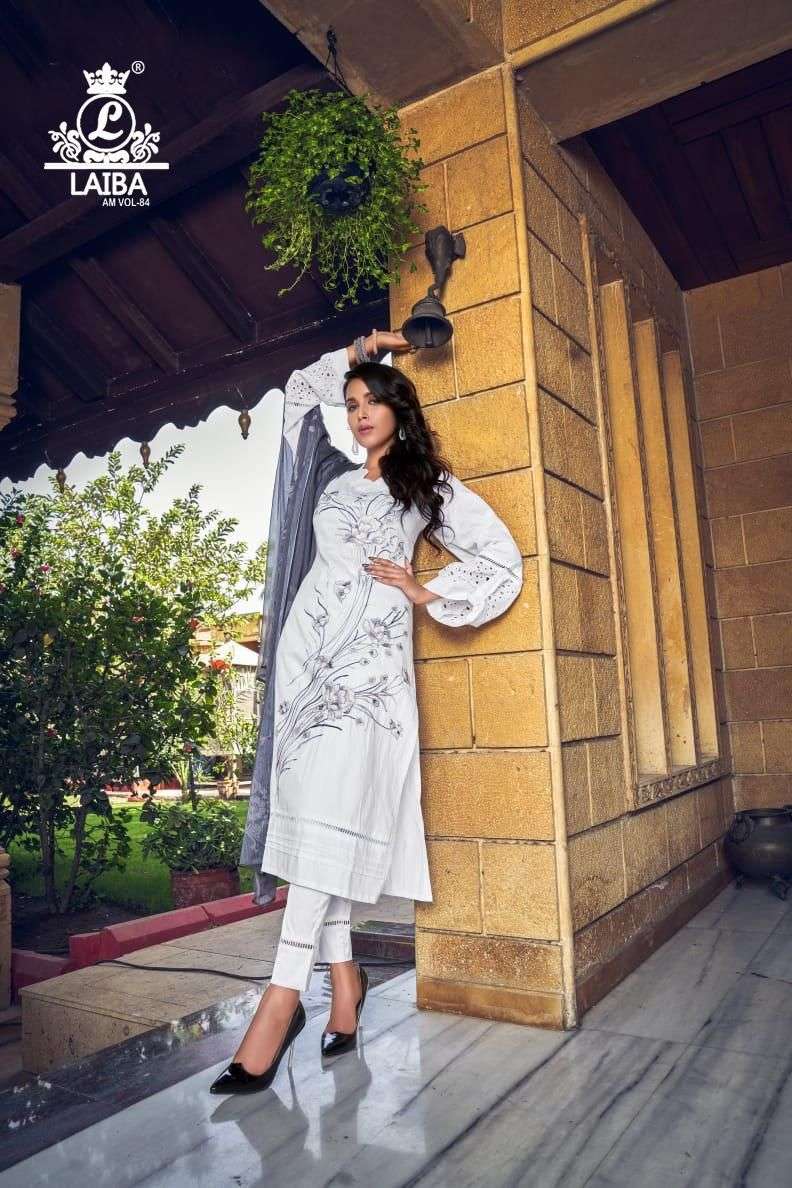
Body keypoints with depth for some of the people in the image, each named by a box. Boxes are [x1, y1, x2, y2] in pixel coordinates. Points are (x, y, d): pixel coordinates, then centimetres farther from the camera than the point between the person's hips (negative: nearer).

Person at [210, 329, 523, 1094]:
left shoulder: (431, 485, 11)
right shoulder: (335, 478, 22)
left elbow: (502, 559, 7)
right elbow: (298, 392, 35)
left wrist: (424, 592, 1)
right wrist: (353, 353, 24)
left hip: (370, 654, -4)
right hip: (308, 645, 5)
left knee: (329, 808, -15)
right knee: (312, 810, -2)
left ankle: (285, 991, -15)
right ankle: (342, 973, 6)